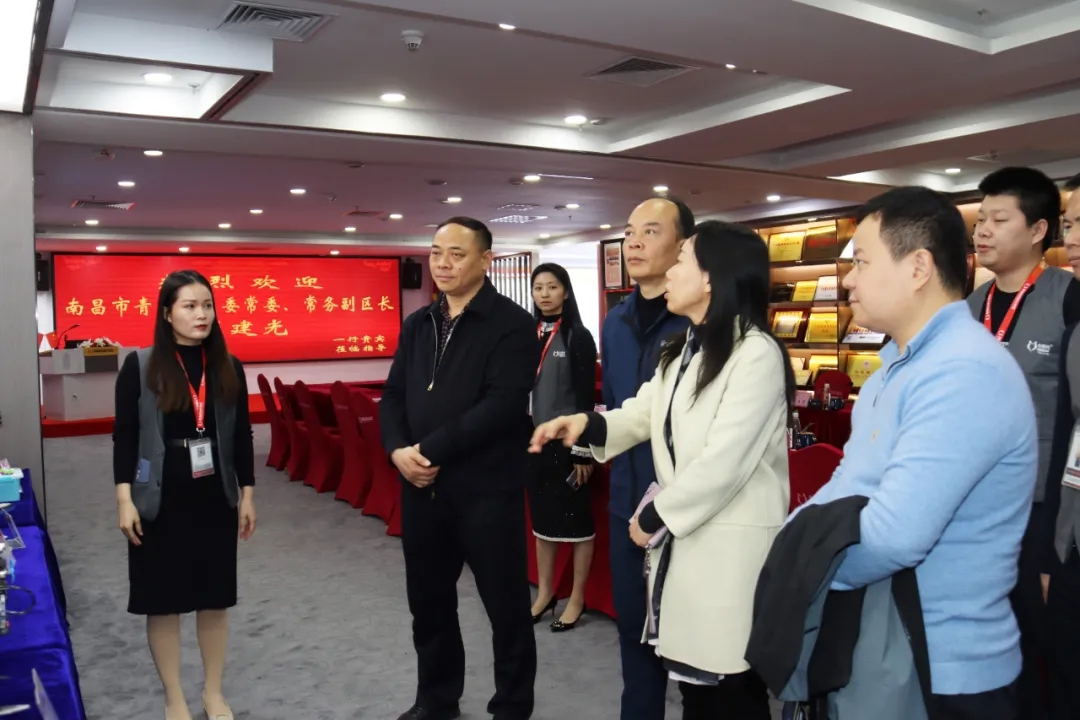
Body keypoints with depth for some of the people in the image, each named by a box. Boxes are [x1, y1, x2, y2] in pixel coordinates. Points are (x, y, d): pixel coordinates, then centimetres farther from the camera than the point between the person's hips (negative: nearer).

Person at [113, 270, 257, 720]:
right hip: (160, 502, -2)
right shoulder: (140, 366, -6)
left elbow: (241, 435, 6)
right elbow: (124, 436, -4)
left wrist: (247, 494, 6)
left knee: (215, 597, 11)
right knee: (163, 600, 7)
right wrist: (124, 499, -10)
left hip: (216, 500, 3)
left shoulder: (228, 367, 3)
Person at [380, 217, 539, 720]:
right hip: (421, 486, 6)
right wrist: (398, 449, -9)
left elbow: (502, 405, -19)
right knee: (428, 601, 18)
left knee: (505, 604, 7)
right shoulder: (417, 325, 12)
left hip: (486, 488, -6)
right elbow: (393, 395, 10)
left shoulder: (512, 324, -8)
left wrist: (431, 450, -19)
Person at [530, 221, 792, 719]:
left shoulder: (757, 353, -17)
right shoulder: (684, 350, 15)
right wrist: (587, 424, -11)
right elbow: (644, 413, 9)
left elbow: (723, 460, -22)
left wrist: (654, 517, -12)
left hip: (732, 546, -8)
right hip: (683, 535, 8)